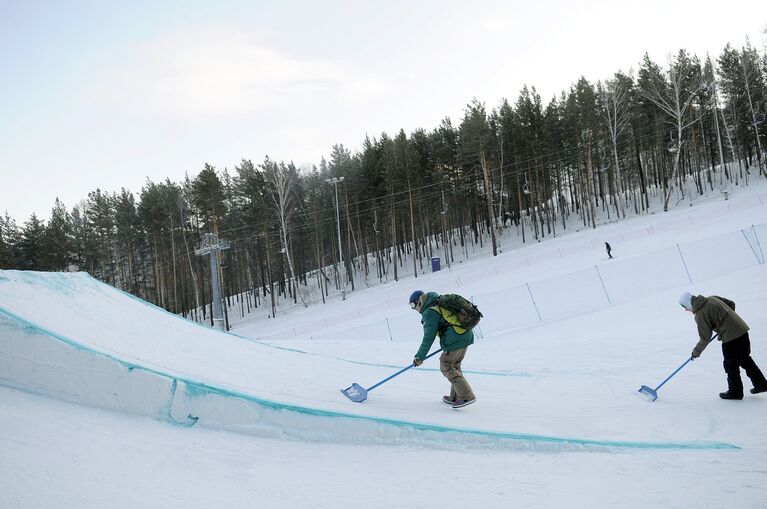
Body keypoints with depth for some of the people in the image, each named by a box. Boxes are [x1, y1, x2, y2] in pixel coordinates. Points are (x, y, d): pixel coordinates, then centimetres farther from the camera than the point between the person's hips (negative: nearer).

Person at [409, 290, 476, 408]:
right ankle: (455, 397, 25)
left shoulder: (429, 313, -9)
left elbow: (429, 337, -11)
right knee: (454, 365, 20)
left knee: (446, 366, 2)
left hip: (455, 340, -9)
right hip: (466, 335, 9)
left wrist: (420, 357, -5)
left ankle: (466, 396, -5)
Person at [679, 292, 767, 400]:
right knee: (745, 359, 23)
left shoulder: (700, 315, -15)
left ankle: (735, 392, 19)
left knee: (731, 365, 7)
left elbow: (705, 338, -10)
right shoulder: (712, 298, 7)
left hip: (731, 338, -9)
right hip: (742, 329, 9)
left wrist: (696, 351, 4)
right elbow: (731, 304, 17)